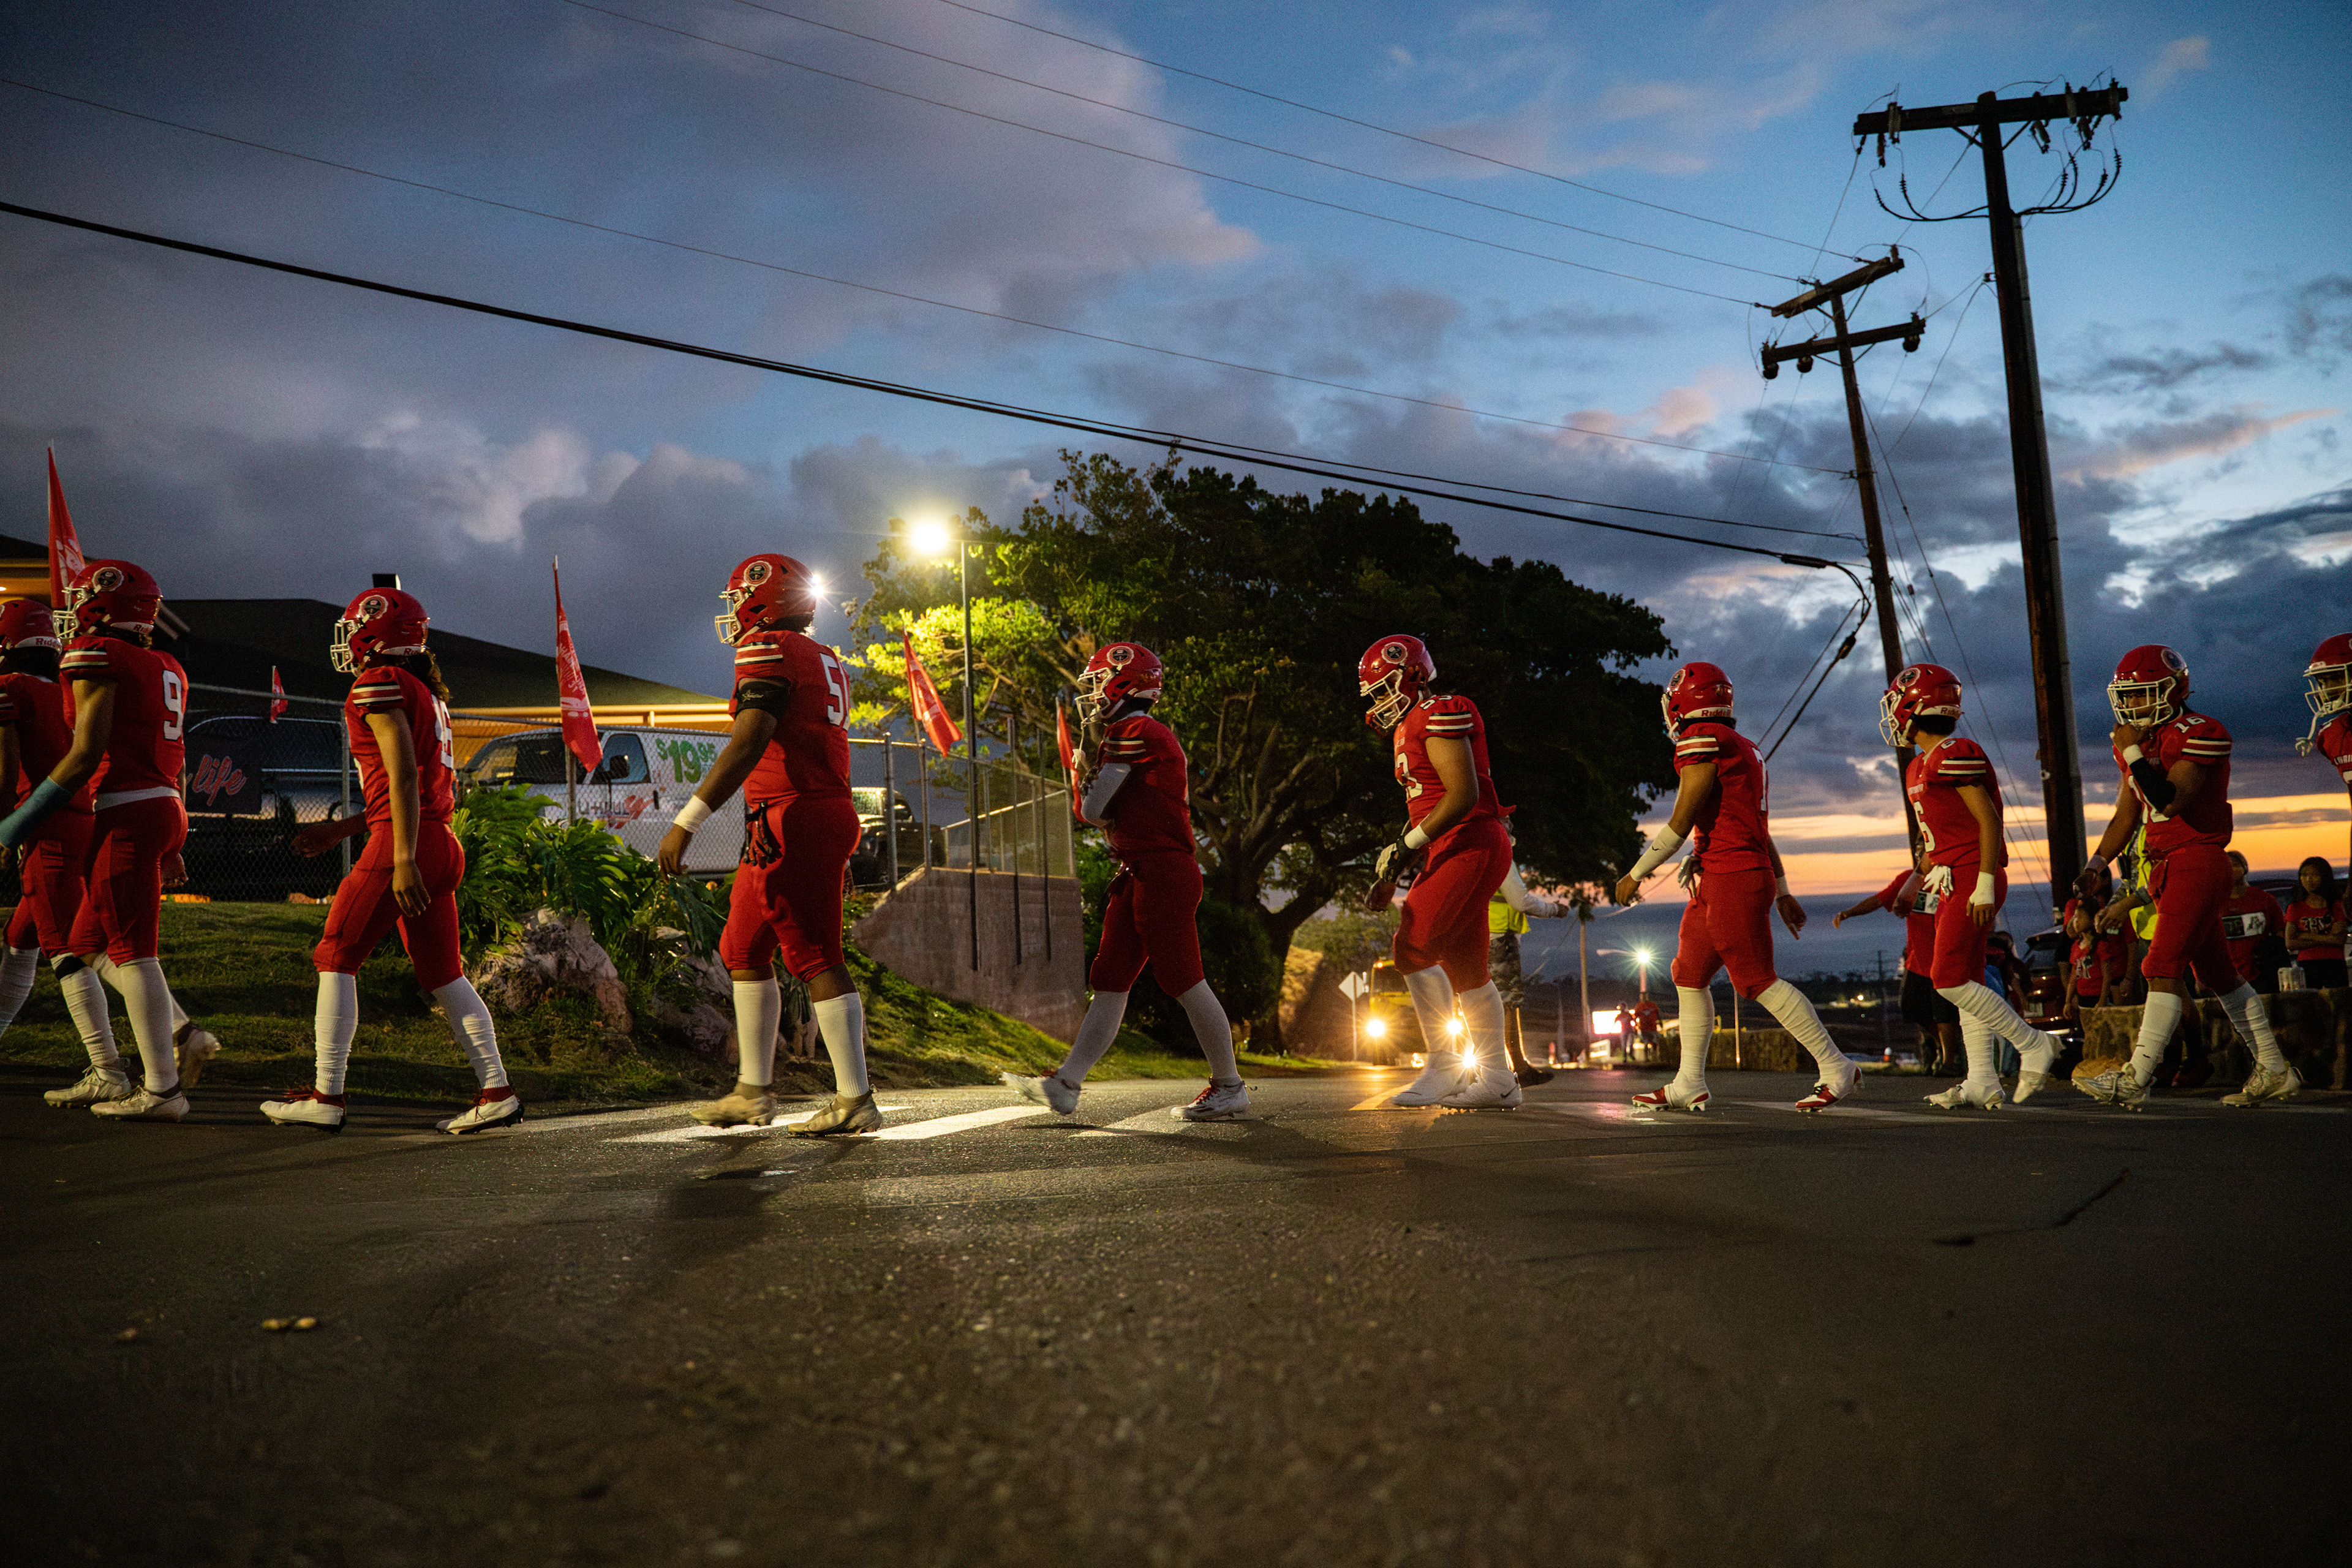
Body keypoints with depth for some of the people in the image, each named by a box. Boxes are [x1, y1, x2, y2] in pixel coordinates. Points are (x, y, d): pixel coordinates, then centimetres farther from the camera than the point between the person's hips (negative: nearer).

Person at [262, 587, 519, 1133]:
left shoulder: (380, 684, -5)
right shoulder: (428, 693, 21)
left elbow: (403, 776, -16)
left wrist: (404, 859, -21)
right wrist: (340, 831, 28)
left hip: (402, 843, -8)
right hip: (441, 843, 8)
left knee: (336, 959, 4)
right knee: (443, 974, 10)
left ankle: (326, 1097, 8)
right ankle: (497, 1092, 7)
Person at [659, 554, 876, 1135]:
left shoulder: (768, 651, -9)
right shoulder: (825, 662, 18)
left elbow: (747, 745, -20)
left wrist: (686, 823, -23)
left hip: (792, 821, -9)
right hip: (830, 813, 9)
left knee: (816, 960, -5)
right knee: (744, 951, 17)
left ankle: (856, 1100, 0)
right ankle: (754, 1092, 22)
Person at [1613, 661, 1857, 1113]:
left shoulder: (1703, 741, -12)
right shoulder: (1742, 749, 18)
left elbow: (1681, 822, -13)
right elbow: (1761, 830, 21)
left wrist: (1636, 874, -6)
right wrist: (1782, 893, 24)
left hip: (1732, 880, -10)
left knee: (1758, 982, -5)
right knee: (1689, 977, 13)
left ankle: (1837, 1070, 2)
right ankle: (1689, 1084, 17)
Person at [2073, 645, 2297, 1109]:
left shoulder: (2198, 735, -13)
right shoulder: (2137, 741, 13)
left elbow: (2169, 801, -25)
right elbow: (2127, 814, 18)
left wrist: (2133, 752, -20)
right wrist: (2095, 865, 8)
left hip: (2198, 859, -9)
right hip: (2166, 866, 9)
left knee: (2163, 969, -14)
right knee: (2218, 976, 15)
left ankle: (2135, 1079, -16)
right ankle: (2275, 1071, 25)